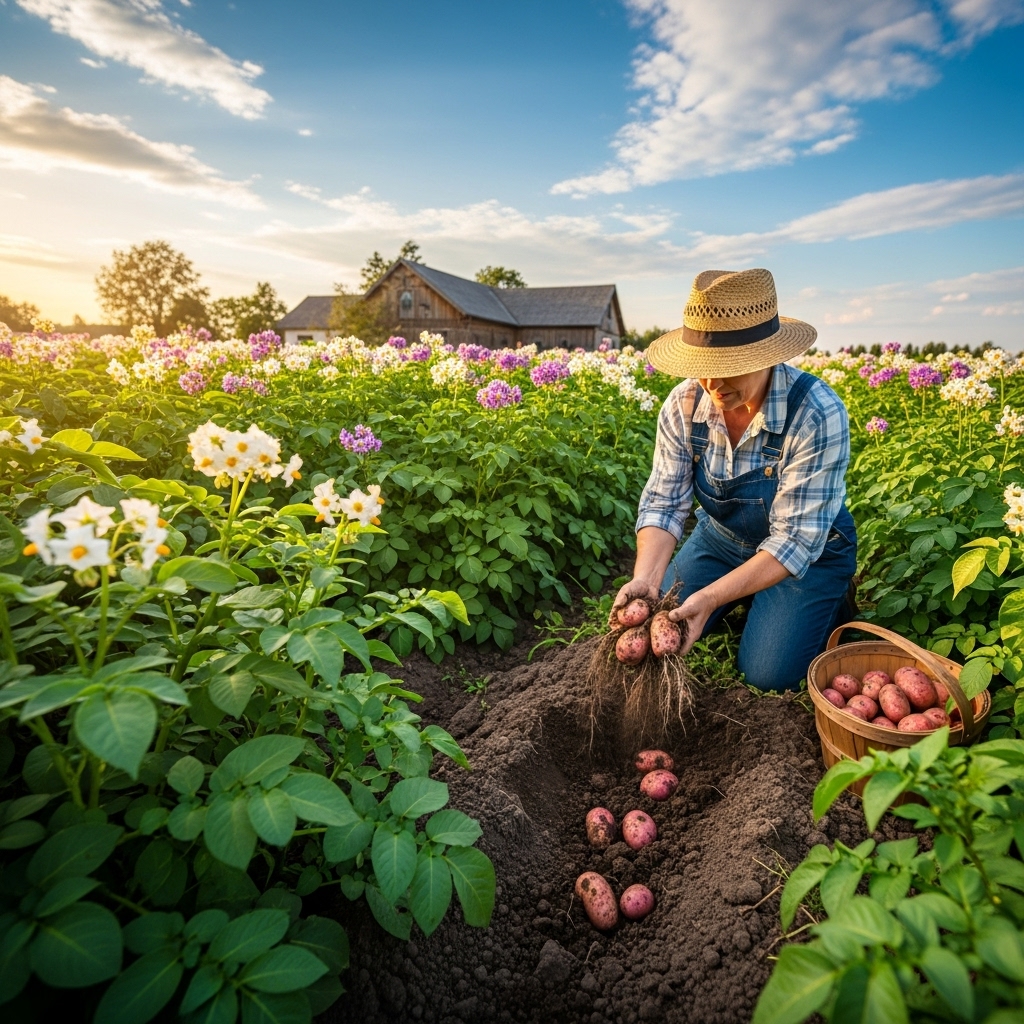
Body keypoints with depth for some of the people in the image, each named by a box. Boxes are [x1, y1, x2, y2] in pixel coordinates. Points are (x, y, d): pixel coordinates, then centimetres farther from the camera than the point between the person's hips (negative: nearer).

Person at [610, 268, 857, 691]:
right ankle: (744, 603, 23)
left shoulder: (817, 415, -31)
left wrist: (711, 598, -40)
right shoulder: (683, 405, -18)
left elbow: (795, 542, -30)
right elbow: (663, 502, -16)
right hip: (720, 537, 4)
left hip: (809, 552, -3)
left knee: (768, 674, -13)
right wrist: (646, 576, -34)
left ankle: (830, 607, 17)